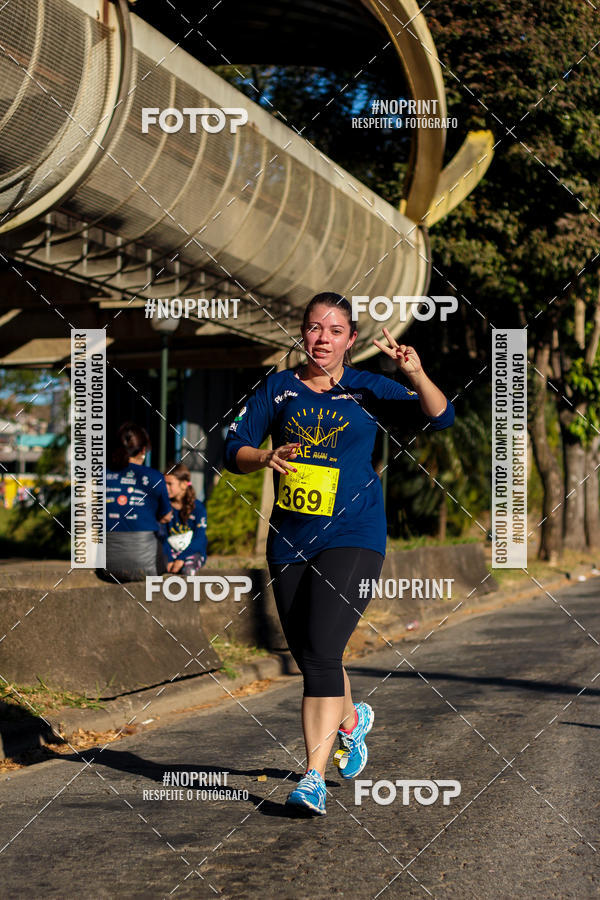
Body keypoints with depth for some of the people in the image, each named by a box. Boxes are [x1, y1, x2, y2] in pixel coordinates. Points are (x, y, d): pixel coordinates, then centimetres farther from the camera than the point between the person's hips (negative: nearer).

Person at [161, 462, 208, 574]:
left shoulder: (198, 508, -3)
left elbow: (199, 540, -8)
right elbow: (163, 538, 0)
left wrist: (181, 558, -20)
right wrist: (169, 559, -17)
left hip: (194, 552, -2)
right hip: (171, 553, 2)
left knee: (188, 570, -35)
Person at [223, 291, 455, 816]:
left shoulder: (367, 390, 1)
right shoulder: (278, 388, 8)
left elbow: (440, 419, -5)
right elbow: (235, 450, 6)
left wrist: (416, 374, -24)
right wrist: (266, 458, -16)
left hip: (352, 539, -4)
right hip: (289, 543, 4)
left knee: (321, 654, -17)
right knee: (309, 659, 13)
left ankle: (314, 777, -16)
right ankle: (352, 719, 45)